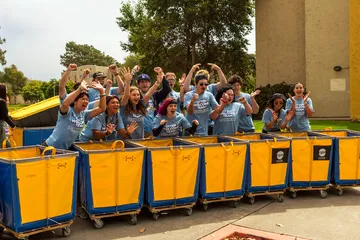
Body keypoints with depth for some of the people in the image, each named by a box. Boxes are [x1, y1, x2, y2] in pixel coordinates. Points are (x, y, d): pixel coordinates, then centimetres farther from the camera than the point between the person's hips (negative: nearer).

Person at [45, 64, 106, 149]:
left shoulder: (84, 114, 0)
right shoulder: (67, 111, -14)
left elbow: (102, 109, -7)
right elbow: (65, 103, -38)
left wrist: (101, 91, -18)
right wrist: (80, 89, -41)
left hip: (66, 149, 6)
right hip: (51, 146, -6)